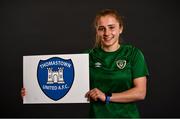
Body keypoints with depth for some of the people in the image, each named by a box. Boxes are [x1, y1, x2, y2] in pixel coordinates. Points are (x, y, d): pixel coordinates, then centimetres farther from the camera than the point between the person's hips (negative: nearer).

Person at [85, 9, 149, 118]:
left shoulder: (134, 53, -6)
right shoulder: (91, 56, -1)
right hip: (97, 114, 2)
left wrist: (107, 97, -19)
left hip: (126, 114, -1)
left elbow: (140, 92, -12)